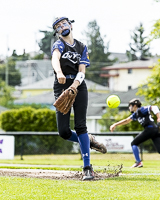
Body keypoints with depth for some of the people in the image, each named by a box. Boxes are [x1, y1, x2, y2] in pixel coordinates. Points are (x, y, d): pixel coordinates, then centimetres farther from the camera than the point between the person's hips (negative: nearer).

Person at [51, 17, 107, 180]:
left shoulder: (82, 47, 14)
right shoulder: (59, 44, 4)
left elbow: (82, 71, 3)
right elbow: (55, 58, -20)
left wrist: (74, 86, -19)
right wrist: (59, 72, -43)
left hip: (79, 87, 1)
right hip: (61, 87, -1)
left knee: (80, 126, -11)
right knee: (63, 131, -10)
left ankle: (87, 168, -9)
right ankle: (88, 141, 19)